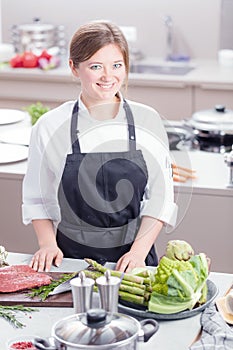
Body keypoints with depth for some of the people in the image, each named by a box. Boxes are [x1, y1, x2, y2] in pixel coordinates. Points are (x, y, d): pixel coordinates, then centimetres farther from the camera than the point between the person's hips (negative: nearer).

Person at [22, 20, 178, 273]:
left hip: (133, 258, 1)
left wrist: (139, 252, -8)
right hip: (71, 259, 0)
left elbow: (160, 198, 3)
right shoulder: (50, 126, -1)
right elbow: (36, 198, 8)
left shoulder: (147, 121, 1)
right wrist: (48, 243, -6)